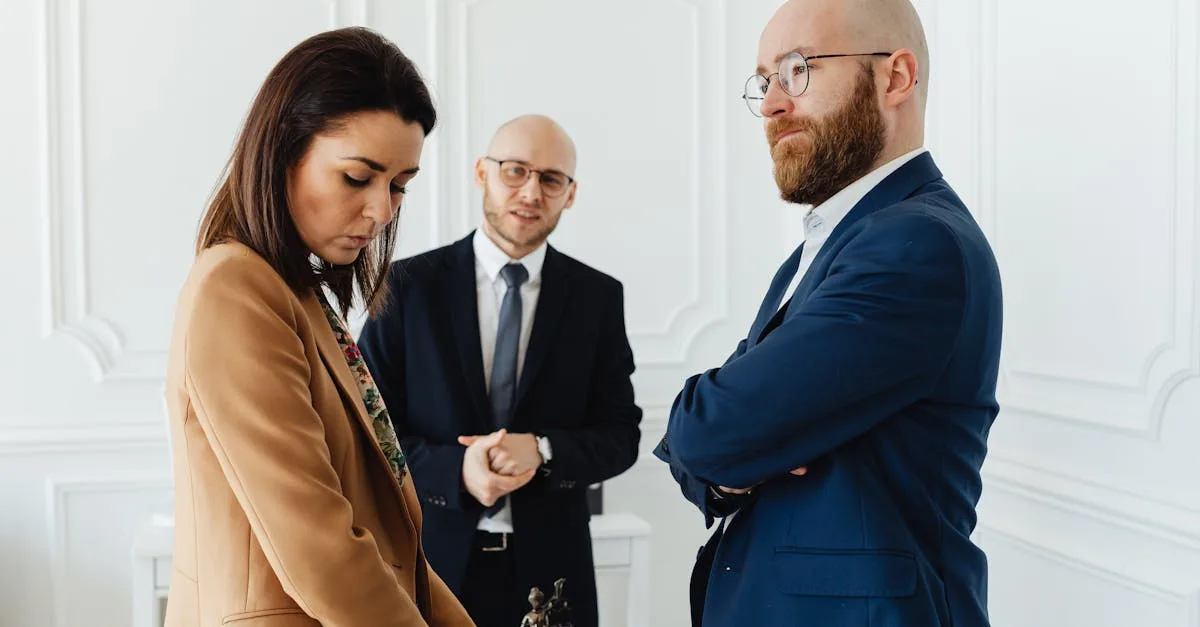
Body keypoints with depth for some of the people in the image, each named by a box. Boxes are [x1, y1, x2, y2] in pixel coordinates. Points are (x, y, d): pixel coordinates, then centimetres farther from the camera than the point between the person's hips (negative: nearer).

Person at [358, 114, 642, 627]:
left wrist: (542, 450, -17)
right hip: (433, 562, -1)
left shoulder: (598, 297, 0)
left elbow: (620, 434, 1)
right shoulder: (409, 284, -4)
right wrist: (455, 470, -20)